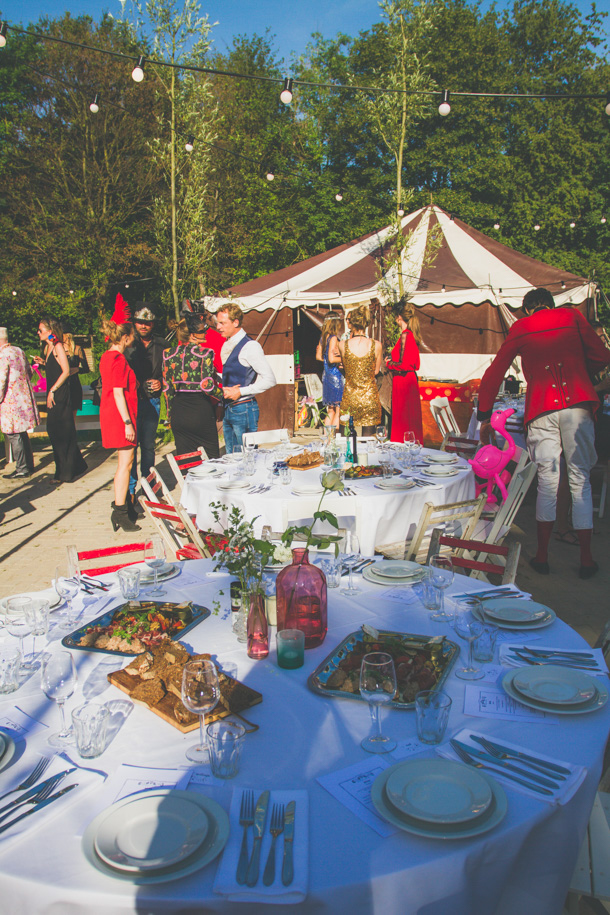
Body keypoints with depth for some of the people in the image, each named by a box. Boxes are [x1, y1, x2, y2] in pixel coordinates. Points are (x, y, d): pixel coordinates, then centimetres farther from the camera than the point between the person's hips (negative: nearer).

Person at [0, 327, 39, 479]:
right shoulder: (19, 351, 8)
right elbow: (29, 372, 17)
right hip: (24, 397, 8)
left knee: (14, 435, 0)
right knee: (22, 434, 16)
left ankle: (22, 469, 5)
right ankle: (29, 465, 23)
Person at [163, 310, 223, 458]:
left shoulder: (169, 354, 4)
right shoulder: (204, 353, -11)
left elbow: (167, 387, 7)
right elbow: (207, 385, -17)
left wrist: (170, 414, 14)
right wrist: (223, 395, 1)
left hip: (178, 411, 5)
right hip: (201, 411, -5)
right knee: (211, 459, 7)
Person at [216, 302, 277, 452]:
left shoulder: (250, 346, -13)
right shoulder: (226, 346, 11)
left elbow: (270, 380, -16)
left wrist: (240, 392, -18)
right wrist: (224, 390, -2)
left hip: (244, 409, -8)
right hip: (228, 409, 8)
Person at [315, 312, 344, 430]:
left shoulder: (323, 337, 10)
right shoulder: (333, 338, -15)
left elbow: (318, 356, 18)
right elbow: (332, 359, -22)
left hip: (326, 374, 9)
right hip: (335, 375, -9)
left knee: (331, 411, 14)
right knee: (338, 411, -1)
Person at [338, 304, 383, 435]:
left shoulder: (343, 344, -8)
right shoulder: (376, 345, -8)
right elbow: (376, 371, 5)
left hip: (350, 396, 0)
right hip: (370, 397, 0)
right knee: (368, 436, 8)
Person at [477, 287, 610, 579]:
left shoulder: (519, 328, 15)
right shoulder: (571, 316, 14)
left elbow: (493, 374, 14)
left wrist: (484, 416, 22)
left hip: (541, 408, 0)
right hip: (577, 403, 0)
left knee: (547, 480, 7)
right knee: (580, 480, 4)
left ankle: (542, 556, 8)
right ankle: (586, 559, 7)